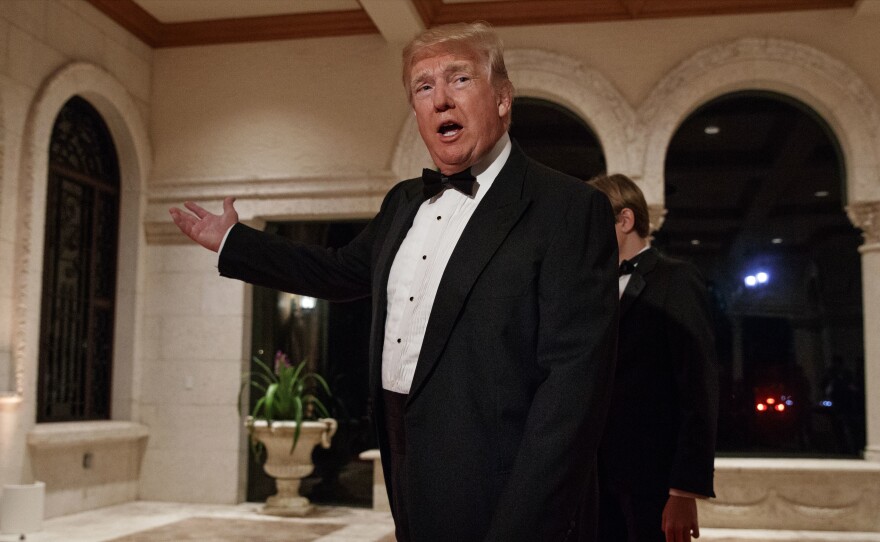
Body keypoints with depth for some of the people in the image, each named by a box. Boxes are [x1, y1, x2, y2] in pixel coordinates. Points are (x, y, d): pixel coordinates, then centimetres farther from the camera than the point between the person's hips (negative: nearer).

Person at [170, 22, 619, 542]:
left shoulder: (571, 209, -13)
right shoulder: (404, 203, 10)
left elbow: (575, 377, -19)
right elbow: (343, 271, 26)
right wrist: (233, 240, 29)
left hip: (495, 496, -7)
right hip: (411, 483, 7)